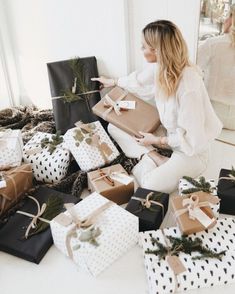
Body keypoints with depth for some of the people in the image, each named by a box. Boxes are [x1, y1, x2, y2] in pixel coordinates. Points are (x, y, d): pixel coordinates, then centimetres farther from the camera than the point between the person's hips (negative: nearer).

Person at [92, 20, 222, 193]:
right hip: (167, 132, 8)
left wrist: (158, 140, -16)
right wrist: (113, 82, 30)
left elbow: (191, 138, -27)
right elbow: (138, 80, 14)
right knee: (114, 126, 2)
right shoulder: (159, 68, -9)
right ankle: (155, 159, -9)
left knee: (148, 190, -29)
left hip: (191, 148, -8)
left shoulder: (189, 84, -32)